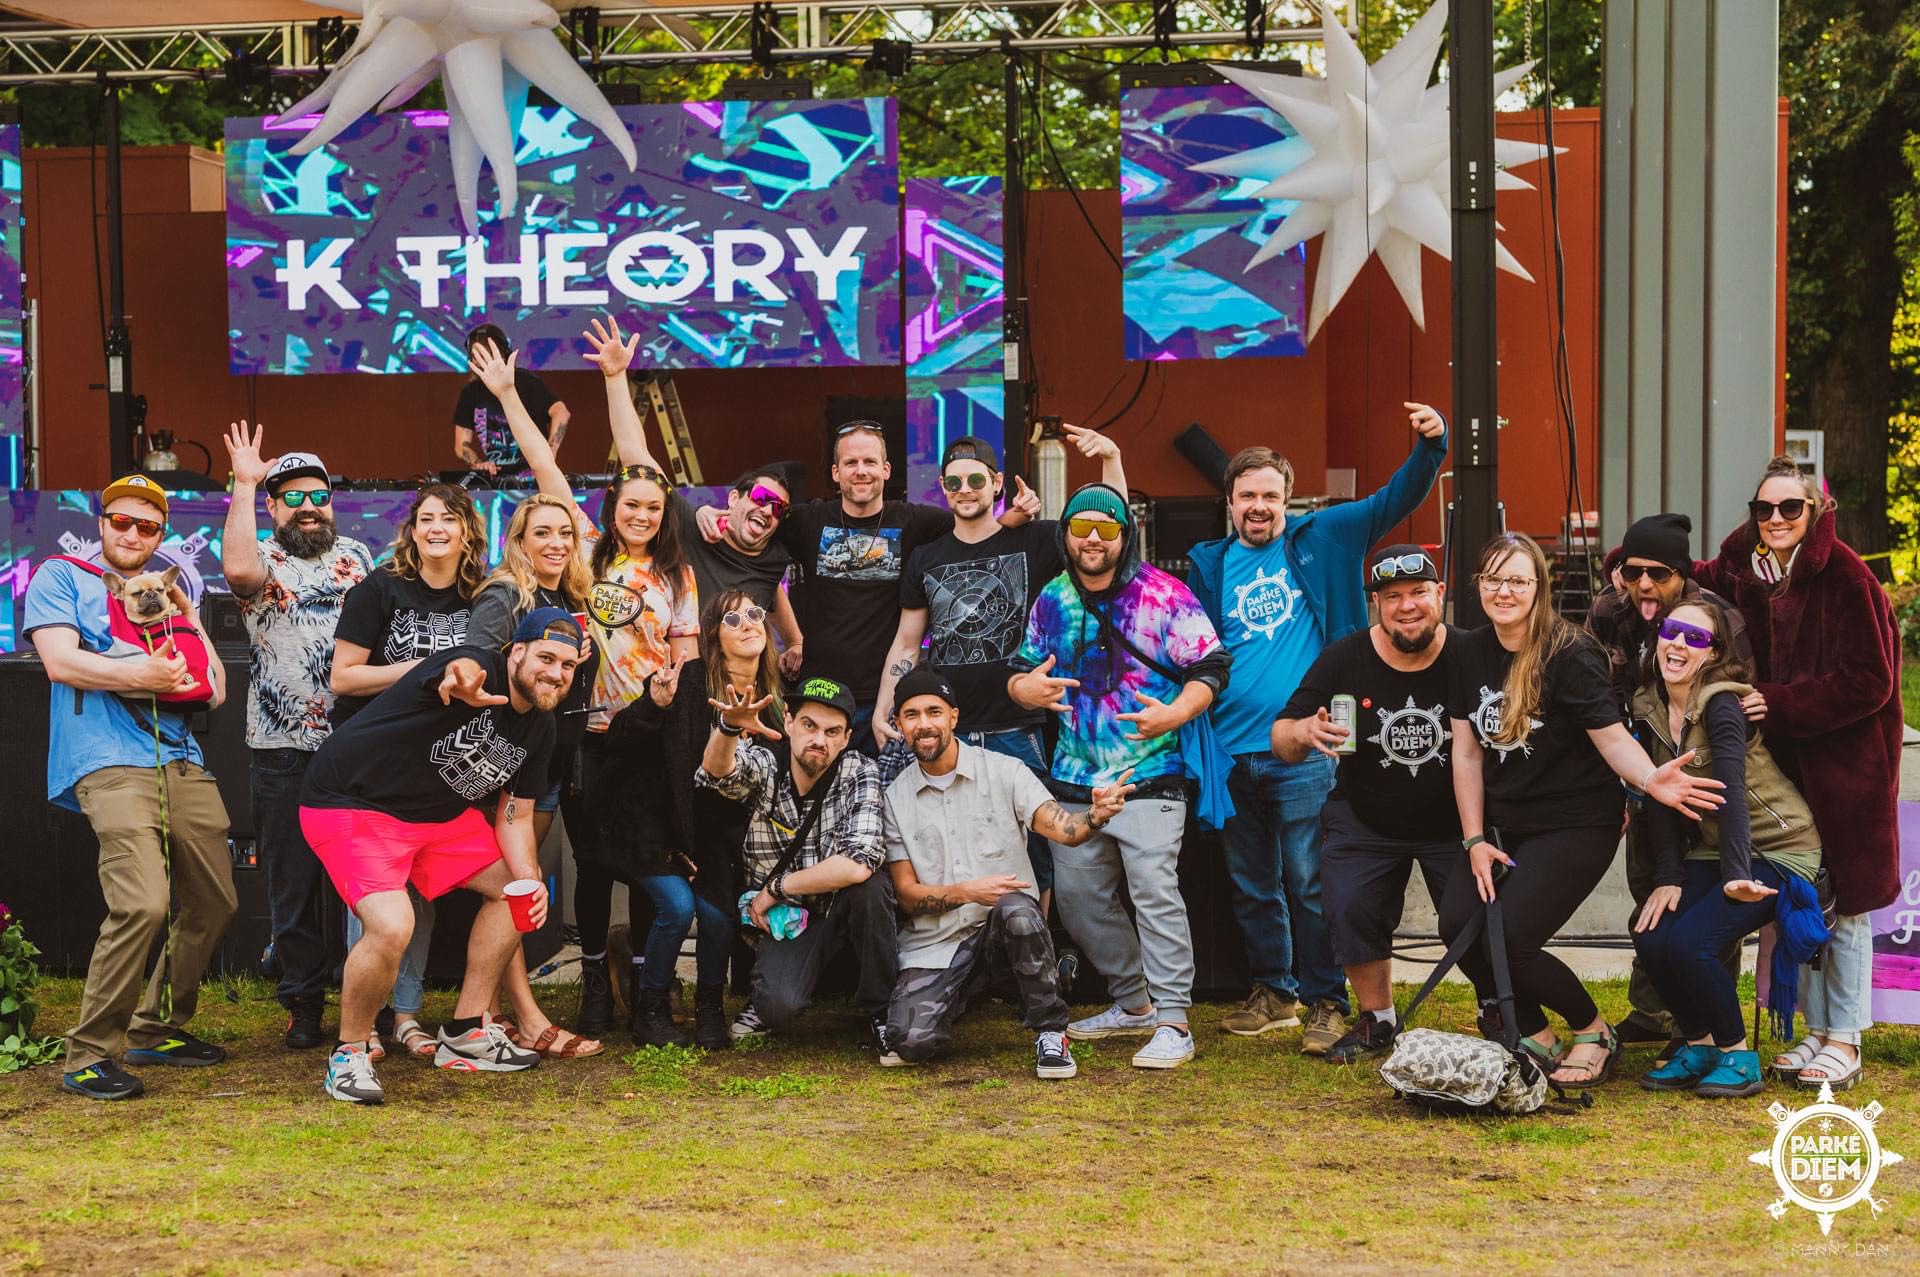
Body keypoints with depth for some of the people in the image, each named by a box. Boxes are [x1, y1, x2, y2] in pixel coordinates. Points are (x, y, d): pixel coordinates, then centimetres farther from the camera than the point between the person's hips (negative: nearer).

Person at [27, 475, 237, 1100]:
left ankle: (156, 1028, 25)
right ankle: (89, 1055, -12)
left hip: (181, 760, 7)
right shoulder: (63, 579, 10)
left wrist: (185, 620, 2)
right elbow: (60, 660, -7)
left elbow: (215, 690, 19)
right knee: (142, 902, -22)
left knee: (213, 901, 7)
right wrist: (145, 675, -17)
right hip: (108, 760, -7)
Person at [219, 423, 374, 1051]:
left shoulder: (355, 556, 14)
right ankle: (303, 1005, 10)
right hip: (284, 751, -3)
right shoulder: (264, 560, 1)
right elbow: (237, 569, -24)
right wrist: (244, 483, -19)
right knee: (293, 881, 2)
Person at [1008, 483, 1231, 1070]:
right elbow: (1022, 669, 19)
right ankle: (1134, 1004, 27)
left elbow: (1210, 668, -5)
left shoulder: (1163, 595, -5)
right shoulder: (1051, 600, 11)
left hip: (1150, 776, -6)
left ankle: (1173, 1022, -11)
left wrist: (1172, 716, -22)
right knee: (1079, 897, 10)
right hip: (1076, 781, 6)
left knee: (1154, 892, -15)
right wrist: (1026, 687, -5)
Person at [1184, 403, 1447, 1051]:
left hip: (1301, 751, -4)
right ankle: (1274, 992, 26)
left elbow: (1393, 502, -2)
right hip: (1230, 753, 4)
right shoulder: (1209, 565, 12)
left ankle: (1326, 1002, 4)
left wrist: (1429, 446, -17)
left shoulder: (1321, 539, 4)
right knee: (1250, 886, 13)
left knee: (1309, 883, -6)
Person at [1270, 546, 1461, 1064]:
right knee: (1350, 908, -13)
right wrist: (1303, 732, -31)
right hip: (1365, 821, 1)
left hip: (1456, 822, -1)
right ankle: (1377, 1020, 10)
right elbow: (1281, 741, -6)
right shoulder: (1343, 660, -11)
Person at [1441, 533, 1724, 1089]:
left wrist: (1650, 778, -40)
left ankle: (1594, 1031, 9)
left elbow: (1613, 737, -18)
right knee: (1458, 924, -14)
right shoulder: (1467, 653, 3)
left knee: (1508, 939, -18)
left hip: (1575, 824, -6)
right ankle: (1534, 1038, 8)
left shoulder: (1571, 655, -14)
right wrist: (1475, 840, -1)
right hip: (1503, 823, 6)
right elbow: (1467, 753, 6)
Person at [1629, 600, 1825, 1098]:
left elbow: (1731, 793, -31)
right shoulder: (1650, 709, 1)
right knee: (1651, 936, -14)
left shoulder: (1722, 706, -20)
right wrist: (1669, 878, -11)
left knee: (1689, 942, -23)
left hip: (1777, 850, -6)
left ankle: (1738, 1056, -3)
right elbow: (1659, 802, -1)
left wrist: (1736, 876, -40)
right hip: (1710, 849, 7)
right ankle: (1699, 1044, 7)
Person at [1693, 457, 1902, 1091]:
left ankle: (1845, 1043, 10)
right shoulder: (1744, 572, 4)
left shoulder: (1844, 576, -15)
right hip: (1782, 762, 6)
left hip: (1846, 764, -6)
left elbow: (1867, 682, -16)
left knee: (1843, 904, 1)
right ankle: (1817, 1031, 22)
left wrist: (1775, 704, -19)